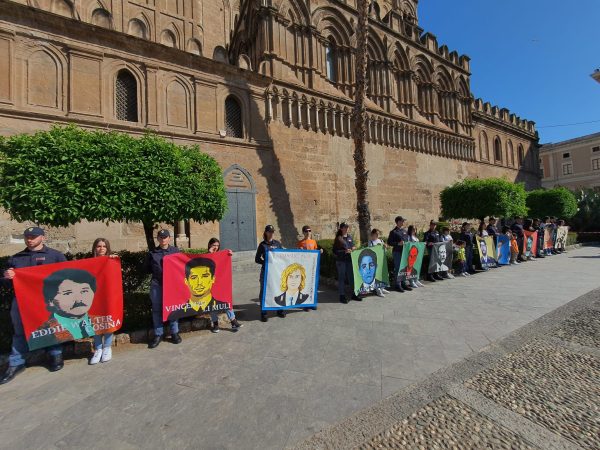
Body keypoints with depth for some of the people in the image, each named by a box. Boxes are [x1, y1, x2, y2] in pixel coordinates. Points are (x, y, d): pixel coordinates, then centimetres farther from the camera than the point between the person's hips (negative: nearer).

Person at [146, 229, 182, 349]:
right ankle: (158, 334, 19)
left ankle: (174, 333, 18)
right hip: (156, 284, 1)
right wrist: (155, 271, -2)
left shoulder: (176, 251, 6)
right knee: (156, 309, 6)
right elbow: (147, 269, 12)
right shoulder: (152, 253, 9)